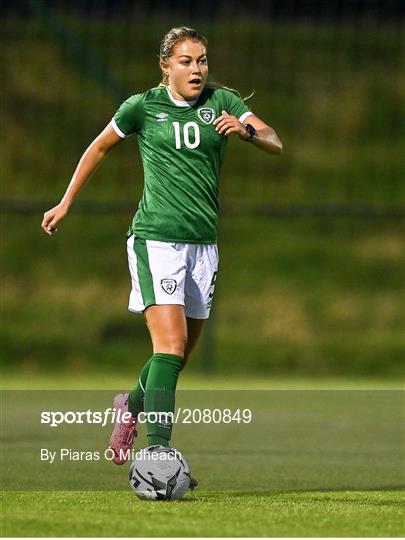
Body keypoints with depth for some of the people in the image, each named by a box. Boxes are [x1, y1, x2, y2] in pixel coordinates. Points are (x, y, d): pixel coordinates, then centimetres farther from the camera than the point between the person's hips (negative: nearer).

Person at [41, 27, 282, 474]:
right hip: (155, 239, -4)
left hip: (203, 243, 4)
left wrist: (247, 130, -23)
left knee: (180, 354, 11)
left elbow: (274, 143, -2)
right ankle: (157, 447, -24)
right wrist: (66, 202, 17)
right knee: (171, 344, -19)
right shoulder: (143, 107, 1)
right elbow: (99, 148, 16)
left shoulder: (221, 102, 6)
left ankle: (133, 404, 40)